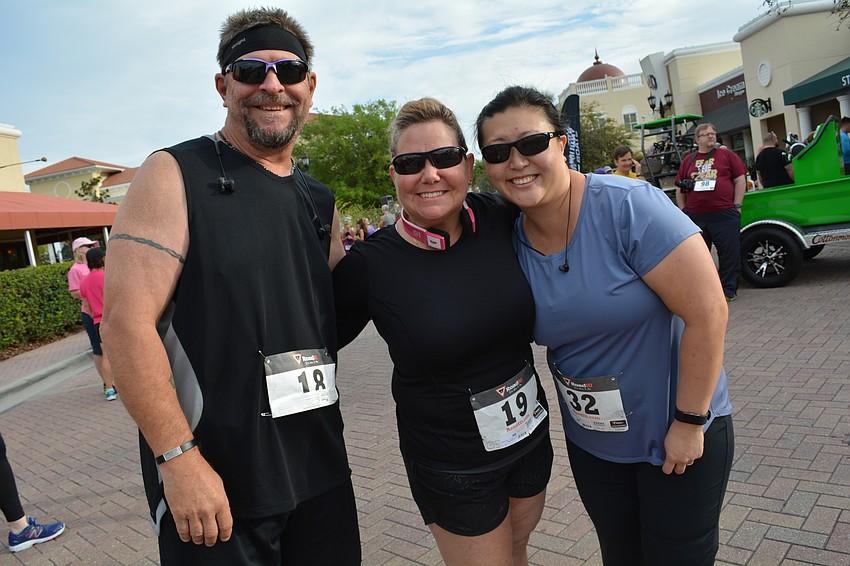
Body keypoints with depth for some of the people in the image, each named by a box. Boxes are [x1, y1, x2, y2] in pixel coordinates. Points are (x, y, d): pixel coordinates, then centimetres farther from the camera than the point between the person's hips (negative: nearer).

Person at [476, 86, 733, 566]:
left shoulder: (628, 206, -24)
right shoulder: (511, 241, -7)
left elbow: (707, 312, -24)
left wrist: (688, 422, -19)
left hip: (677, 435, -4)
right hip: (591, 444, 5)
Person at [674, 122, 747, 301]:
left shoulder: (727, 155, 7)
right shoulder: (688, 160, 13)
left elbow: (740, 180, 5)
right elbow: (679, 188, 17)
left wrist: (737, 205, -1)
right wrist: (683, 210, 10)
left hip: (725, 215, -2)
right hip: (695, 217, 2)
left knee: (729, 253, 1)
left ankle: (729, 290, 12)